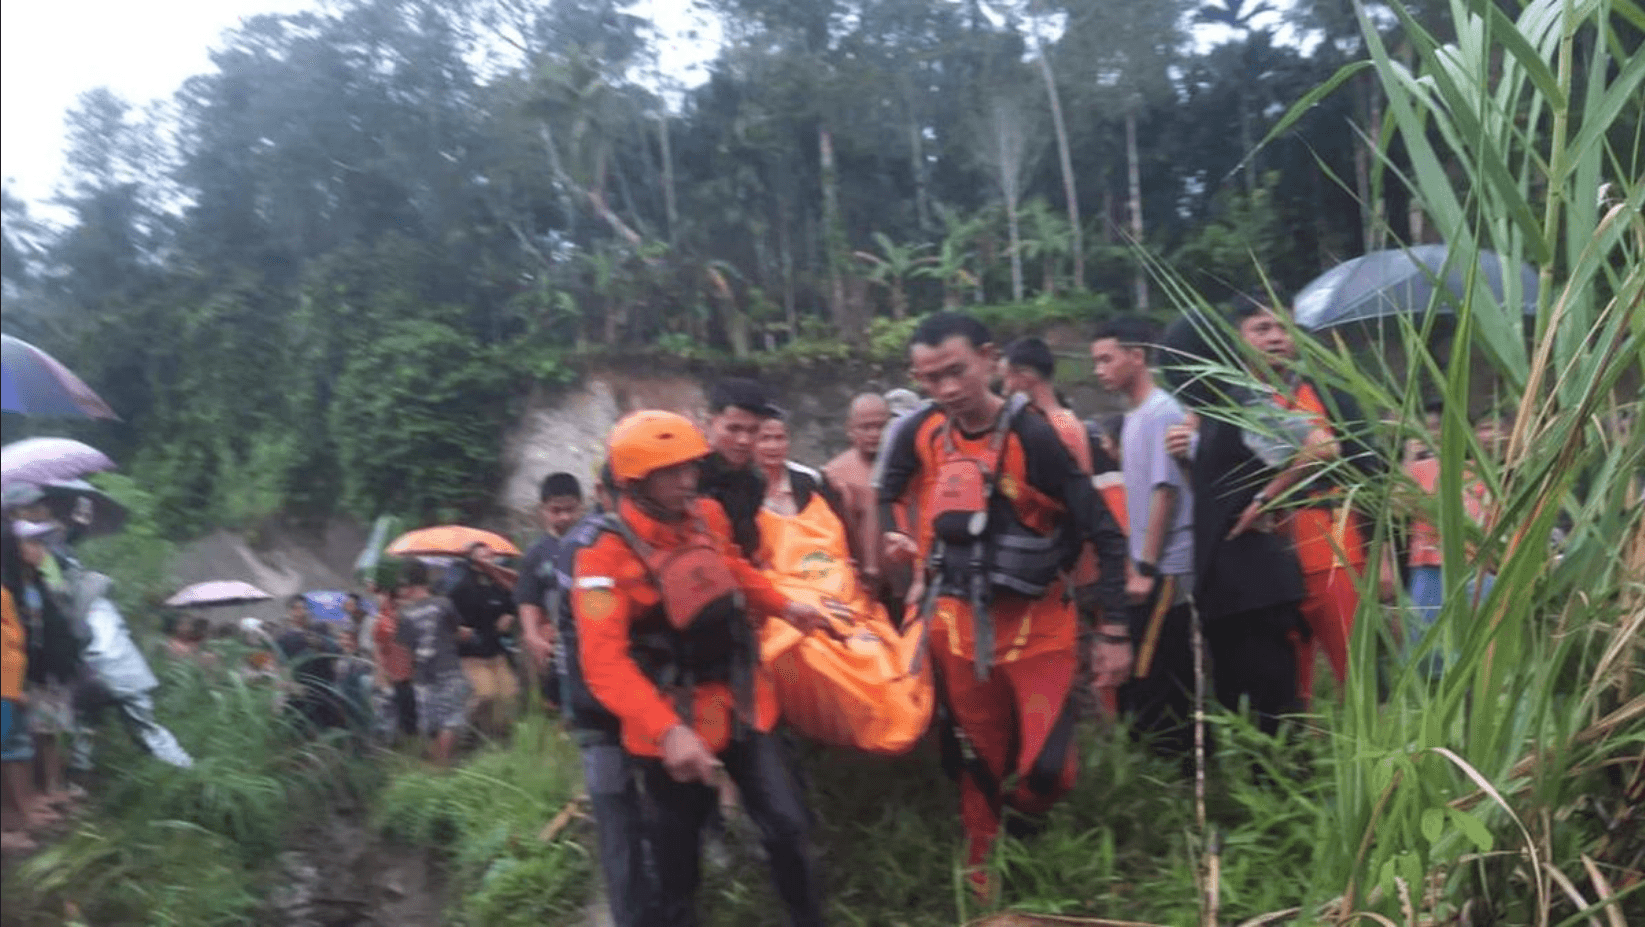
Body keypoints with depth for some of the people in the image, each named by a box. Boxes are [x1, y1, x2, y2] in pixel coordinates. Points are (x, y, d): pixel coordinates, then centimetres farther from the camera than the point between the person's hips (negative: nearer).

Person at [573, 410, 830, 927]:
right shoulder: (605, 556, -19)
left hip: (742, 706, 5)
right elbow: (606, 664, -28)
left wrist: (783, 608, 11)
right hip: (674, 728, -4)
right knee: (677, 867, 7)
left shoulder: (708, 517, -1)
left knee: (788, 828, 3)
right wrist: (667, 731, -39)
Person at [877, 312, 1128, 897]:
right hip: (957, 623, 3)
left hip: (1036, 623, -3)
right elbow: (887, 495, 15)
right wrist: (893, 537, -4)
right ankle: (983, 874, 35)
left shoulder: (1031, 435, -17)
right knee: (980, 765, 14)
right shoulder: (919, 434, -5)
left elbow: (1104, 533, -15)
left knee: (1047, 768, -5)